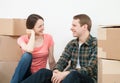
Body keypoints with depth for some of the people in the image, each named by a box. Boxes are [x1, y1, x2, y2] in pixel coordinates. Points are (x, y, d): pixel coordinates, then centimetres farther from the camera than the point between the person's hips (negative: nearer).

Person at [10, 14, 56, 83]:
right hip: (26, 74, 0)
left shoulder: (48, 38, -2)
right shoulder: (23, 39, -5)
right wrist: (32, 33, -17)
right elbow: (29, 50, -29)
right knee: (27, 55, -31)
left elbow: (51, 61, 2)